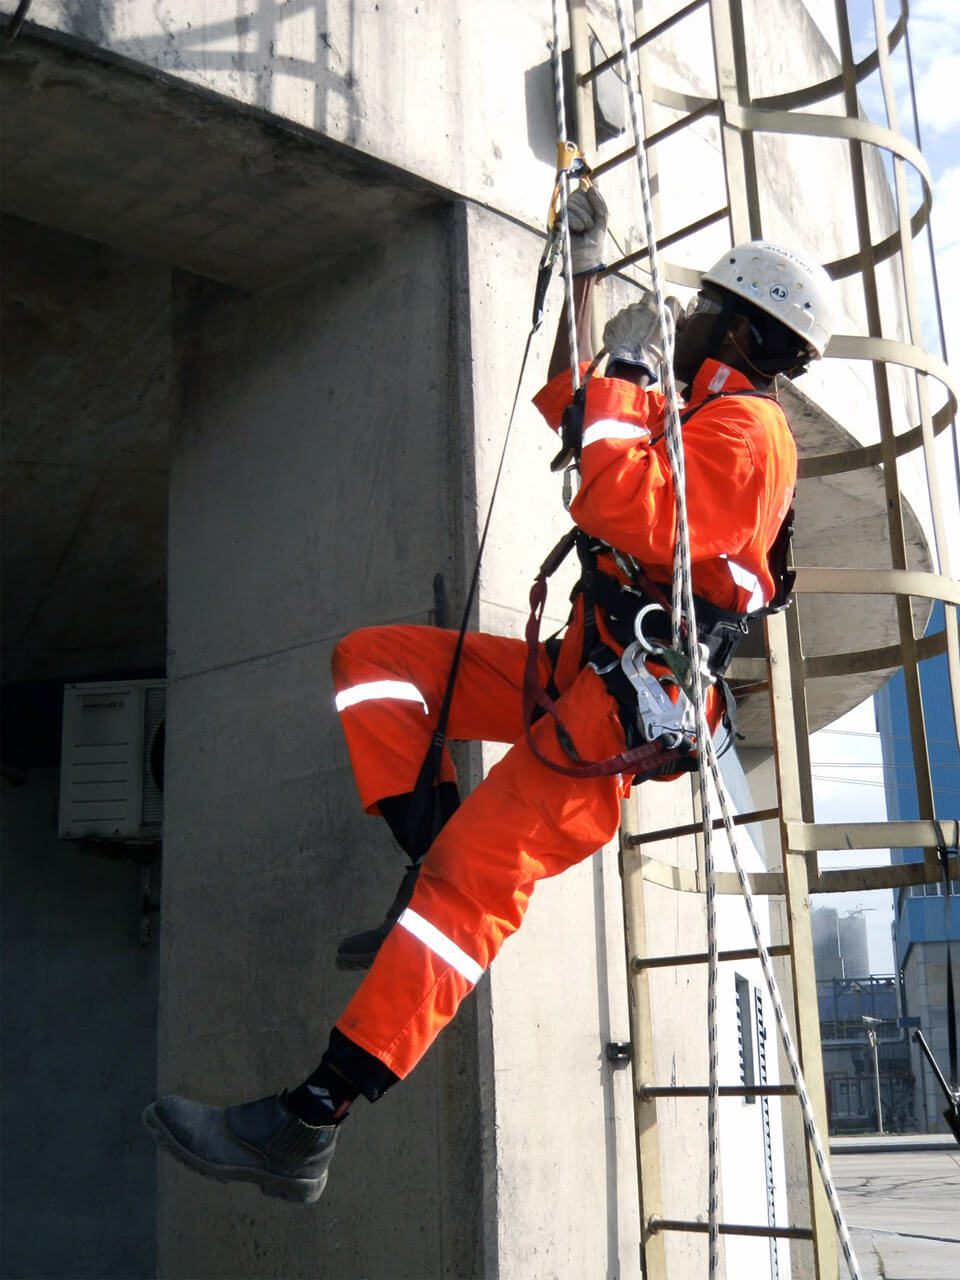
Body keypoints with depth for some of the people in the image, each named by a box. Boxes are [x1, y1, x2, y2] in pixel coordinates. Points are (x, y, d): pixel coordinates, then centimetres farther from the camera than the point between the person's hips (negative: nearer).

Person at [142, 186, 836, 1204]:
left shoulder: (747, 431, -10)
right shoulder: (704, 418, 22)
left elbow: (624, 518, -28)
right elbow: (569, 407, 34)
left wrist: (628, 372, -16)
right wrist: (585, 268, 31)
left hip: (623, 706, -10)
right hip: (580, 672, 10)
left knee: (473, 882, -20)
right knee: (373, 659, 5)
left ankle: (304, 1127, -23)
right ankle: (436, 876, -4)